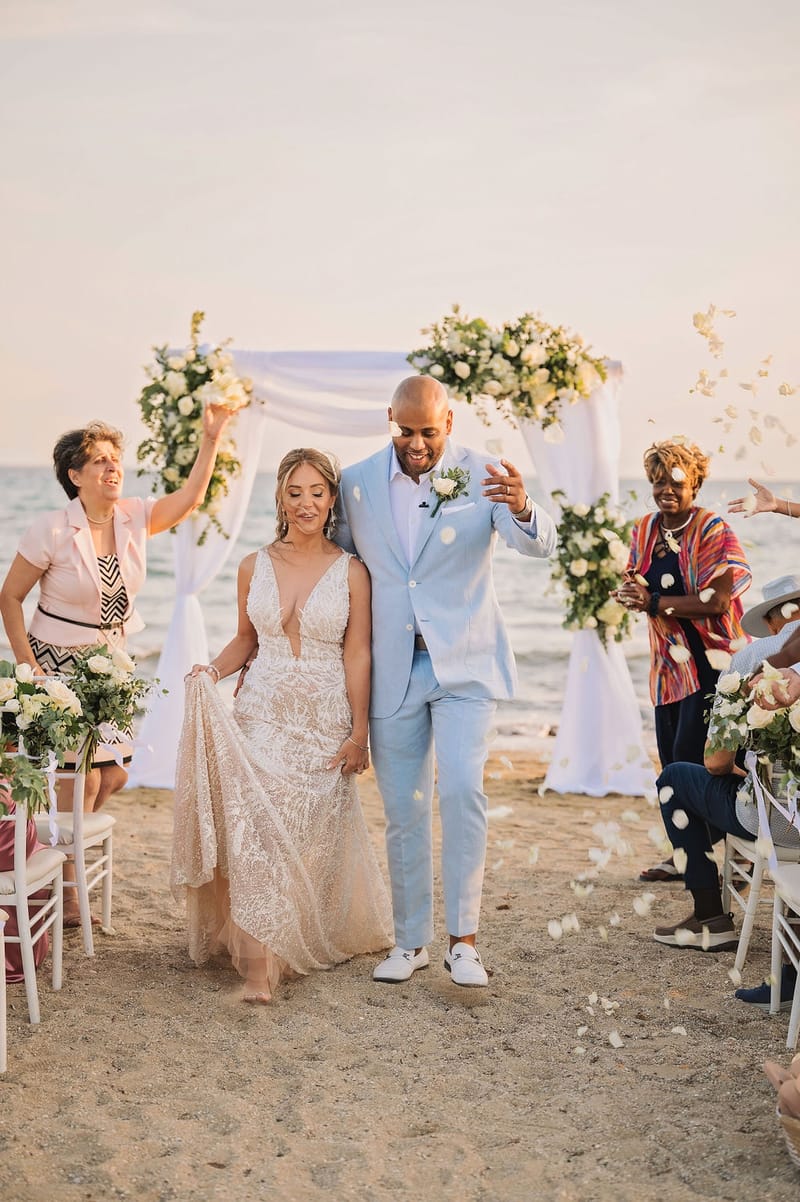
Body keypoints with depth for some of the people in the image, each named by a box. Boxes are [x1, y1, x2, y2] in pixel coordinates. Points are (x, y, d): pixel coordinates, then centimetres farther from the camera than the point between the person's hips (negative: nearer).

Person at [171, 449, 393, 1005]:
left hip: (325, 722, -1)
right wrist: (211, 671, -5)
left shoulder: (351, 572, -2)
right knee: (254, 828, -9)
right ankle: (259, 961, -7)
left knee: (312, 836, 4)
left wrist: (359, 731, -5)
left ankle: (309, 939, 25)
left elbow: (357, 654, -3)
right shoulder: (254, 567, 5)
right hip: (262, 715, 1)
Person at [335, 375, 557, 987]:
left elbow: (540, 544, -19)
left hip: (463, 662, -2)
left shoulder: (482, 475, -5)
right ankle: (410, 941, 21)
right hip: (392, 669, 3)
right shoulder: (356, 483, 1)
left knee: (463, 789, -18)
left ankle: (464, 939, -7)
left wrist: (522, 507, -43)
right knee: (403, 810, 8)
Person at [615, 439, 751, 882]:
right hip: (669, 662, 7)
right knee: (671, 761, 10)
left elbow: (716, 600, -21)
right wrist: (633, 591, -14)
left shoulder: (714, 531, -12)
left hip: (710, 662, -7)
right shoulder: (645, 531, 8)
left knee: (690, 759, -11)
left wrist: (655, 602, -20)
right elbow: (635, 586, 10)